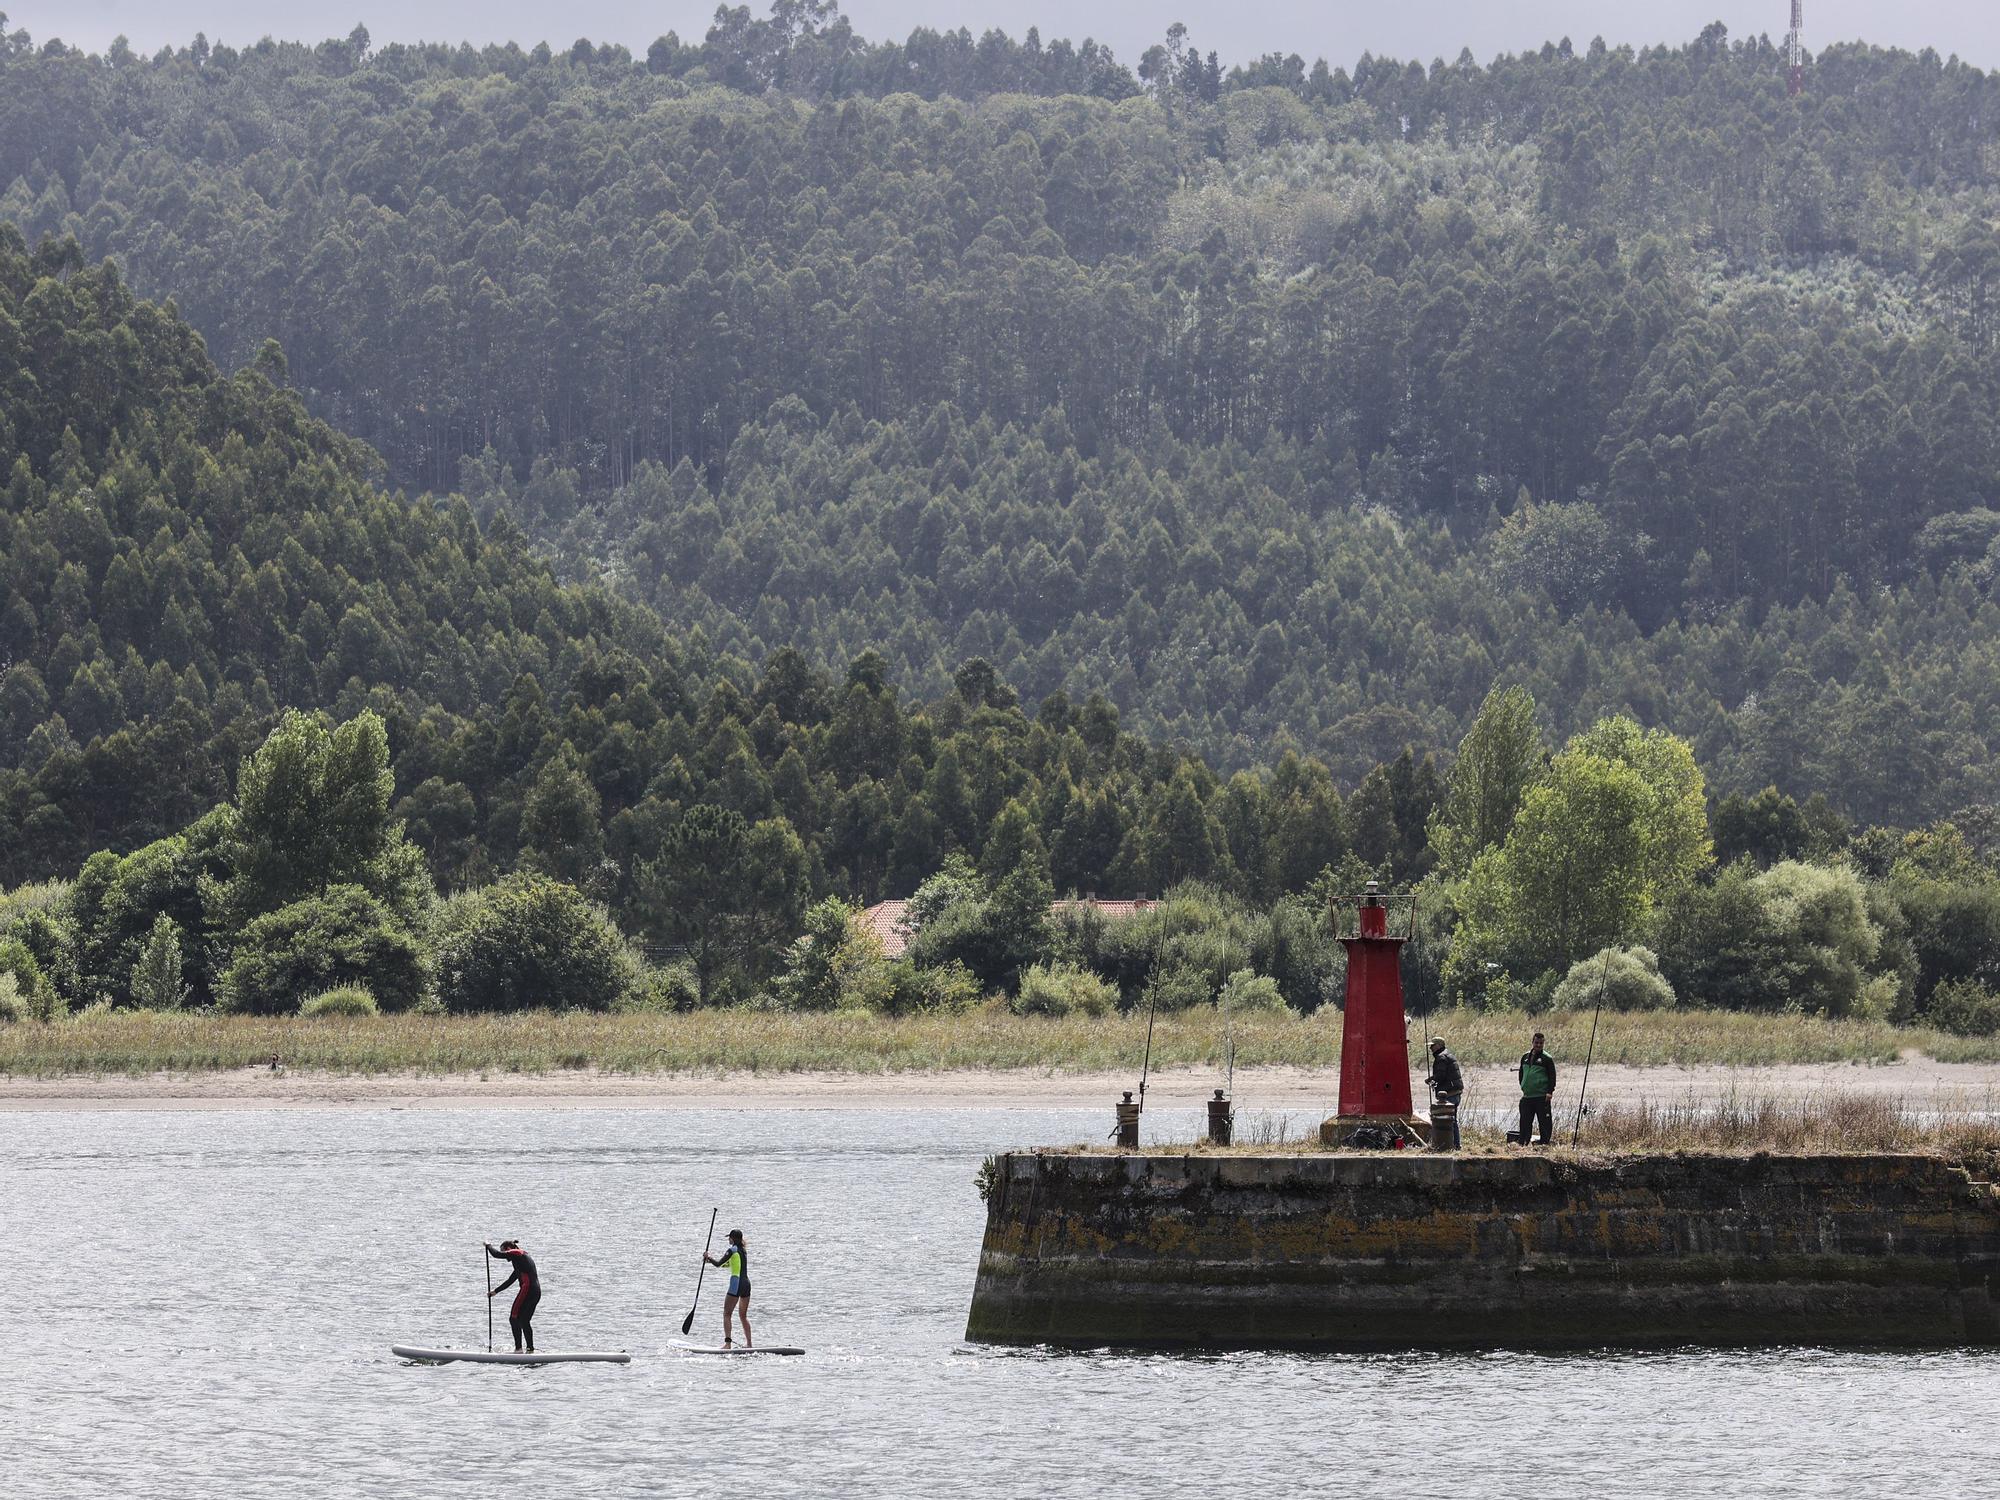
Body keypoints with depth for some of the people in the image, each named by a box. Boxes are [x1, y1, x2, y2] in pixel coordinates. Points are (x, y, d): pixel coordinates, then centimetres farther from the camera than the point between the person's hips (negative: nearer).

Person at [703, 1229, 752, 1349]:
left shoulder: (732, 1250, -7)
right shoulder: (743, 1250, 17)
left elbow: (718, 1264, -11)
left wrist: (709, 1258, 7)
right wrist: (712, 1260, 24)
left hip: (736, 1283, -8)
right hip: (746, 1283, 8)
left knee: (727, 1314, -6)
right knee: (743, 1316, 17)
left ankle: (727, 1343, -17)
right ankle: (749, 1343, 15)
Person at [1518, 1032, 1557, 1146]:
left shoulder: (1546, 1058, -2)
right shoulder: (1525, 1057, 14)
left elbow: (1552, 1076, -4)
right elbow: (1521, 1074, 24)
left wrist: (1550, 1092, -12)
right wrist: (1523, 1088, 15)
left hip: (1542, 1097, -5)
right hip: (1527, 1096, 5)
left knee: (1544, 1121, -4)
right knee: (1525, 1121, 6)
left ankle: (1544, 1142, 1)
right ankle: (1523, 1142, 11)